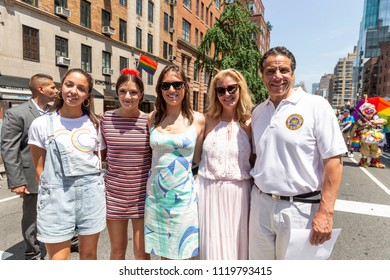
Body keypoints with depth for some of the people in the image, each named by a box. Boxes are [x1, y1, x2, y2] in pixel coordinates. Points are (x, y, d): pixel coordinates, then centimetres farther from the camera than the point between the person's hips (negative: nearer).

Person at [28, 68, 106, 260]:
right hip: (56, 195, -2)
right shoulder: (41, 124, -1)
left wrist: (94, 185, 6)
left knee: (89, 254, 16)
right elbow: (40, 169, 2)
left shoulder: (94, 123, 5)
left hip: (91, 194, 2)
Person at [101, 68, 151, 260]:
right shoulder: (106, 118, -2)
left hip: (142, 195, -1)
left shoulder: (149, 121, -6)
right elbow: (101, 154, 11)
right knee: (117, 250, 17)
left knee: (142, 252, 9)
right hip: (114, 194, 2)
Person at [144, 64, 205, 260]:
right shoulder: (153, 117, 3)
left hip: (183, 195, -2)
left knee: (182, 254, 9)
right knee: (163, 252, 17)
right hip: (155, 194, 3)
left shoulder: (198, 120, -3)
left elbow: (198, 159, 3)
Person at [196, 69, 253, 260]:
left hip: (238, 194, 0)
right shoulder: (208, 120, 1)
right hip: (208, 192, 0)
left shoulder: (249, 124, 0)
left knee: (236, 244, 13)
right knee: (212, 245, 9)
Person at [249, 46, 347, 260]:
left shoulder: (316, 106, -9)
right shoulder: (257, 112, 7)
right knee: (259, 261, 19)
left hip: (300, 208, -4)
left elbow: (333, 160, -11)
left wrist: (325, 212, -16)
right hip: (260, 205, 5)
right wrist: (254, 197, 10)